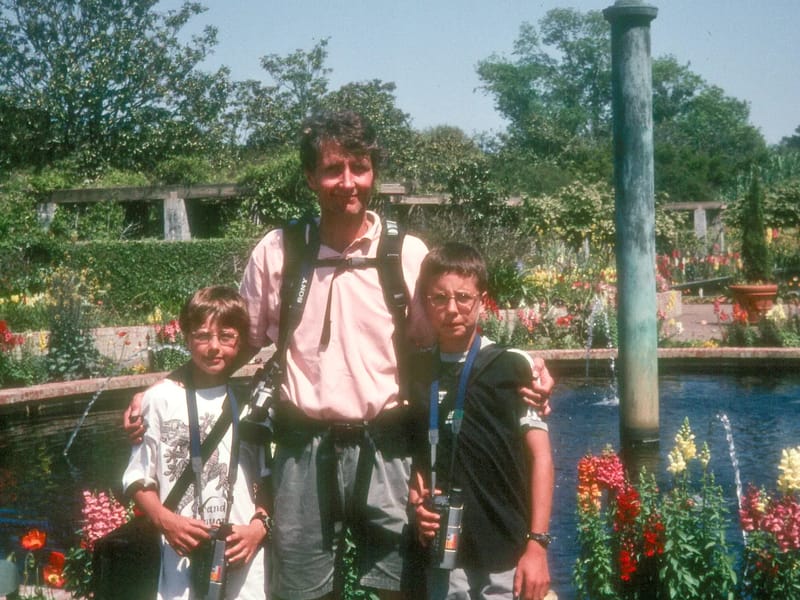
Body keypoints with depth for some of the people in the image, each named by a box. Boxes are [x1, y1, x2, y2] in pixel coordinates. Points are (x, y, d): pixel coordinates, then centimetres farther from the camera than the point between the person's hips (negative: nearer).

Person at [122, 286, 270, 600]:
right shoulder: (161, 398, 0)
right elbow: (139, 480, 6)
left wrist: (259, 526, -6)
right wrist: (165, 520, -9)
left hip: (244, 563, 1)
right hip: (182, 561, -1)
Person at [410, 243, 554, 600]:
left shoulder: (513, 367, -3)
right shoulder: (415, 373, 6)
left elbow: (540, 457, -4)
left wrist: (537, 543, -8)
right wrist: (417, 500, -2)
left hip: (506, 554, -3)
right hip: (444, 553, 3)